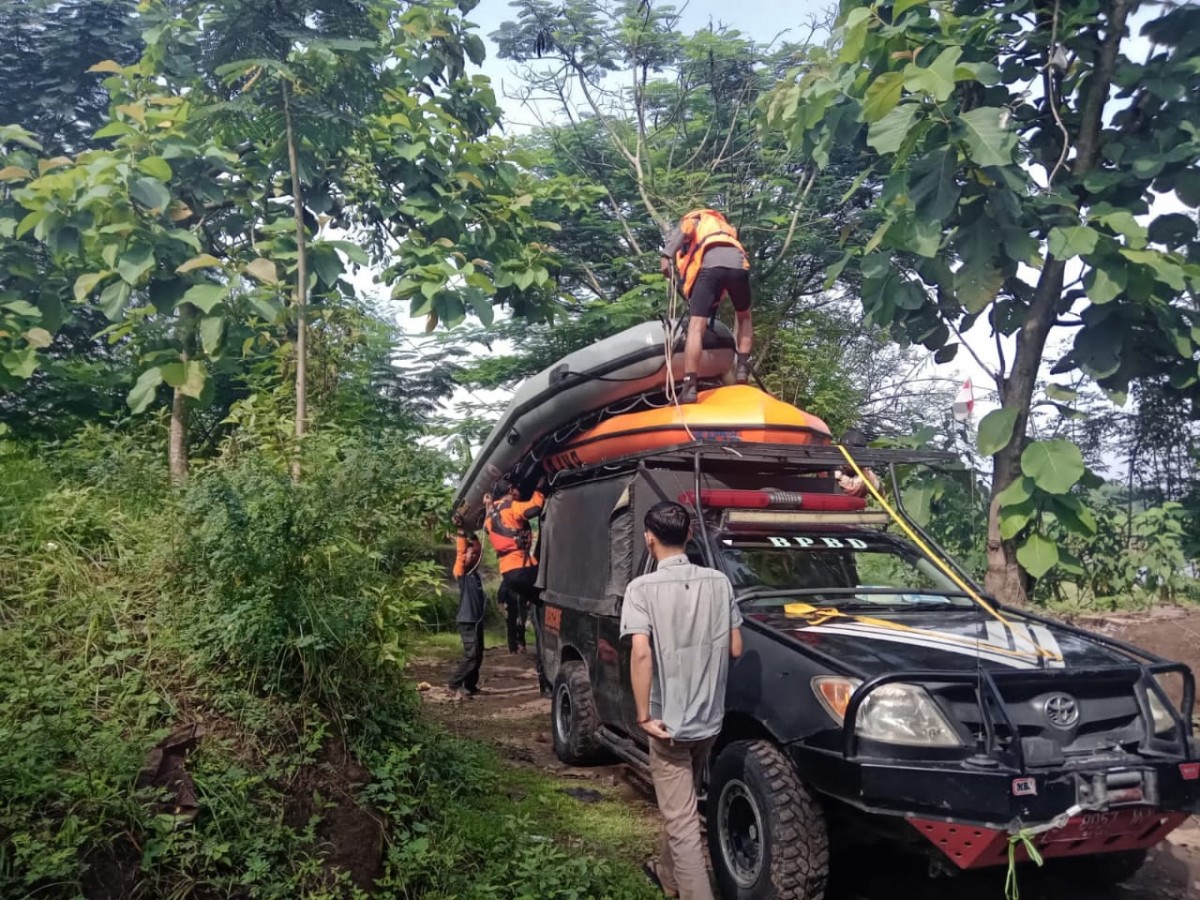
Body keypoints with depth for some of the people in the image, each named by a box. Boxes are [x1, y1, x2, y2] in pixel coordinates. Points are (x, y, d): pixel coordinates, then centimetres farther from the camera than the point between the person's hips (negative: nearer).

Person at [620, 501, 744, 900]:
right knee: (680, 808, 26)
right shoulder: (719, 582, -1)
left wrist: (644, 716, -18)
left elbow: (641, 652, -25)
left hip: (668, 720, -6)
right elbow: (735, 649, 3)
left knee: (682, 821, 2)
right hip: (709, 717, 6)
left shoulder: (643, 588, -14)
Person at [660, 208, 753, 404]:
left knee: (696, 327, -9)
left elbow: (681, 231, 7)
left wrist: (666, 256, -8)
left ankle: (689, 387, -22)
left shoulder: (692, 218, 31)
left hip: (710, 265, -4)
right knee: (744, 317, 28)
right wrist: (717, 298, 37)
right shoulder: (726, 227, 46)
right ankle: (742, 367, 10)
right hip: (739, 265, 4)